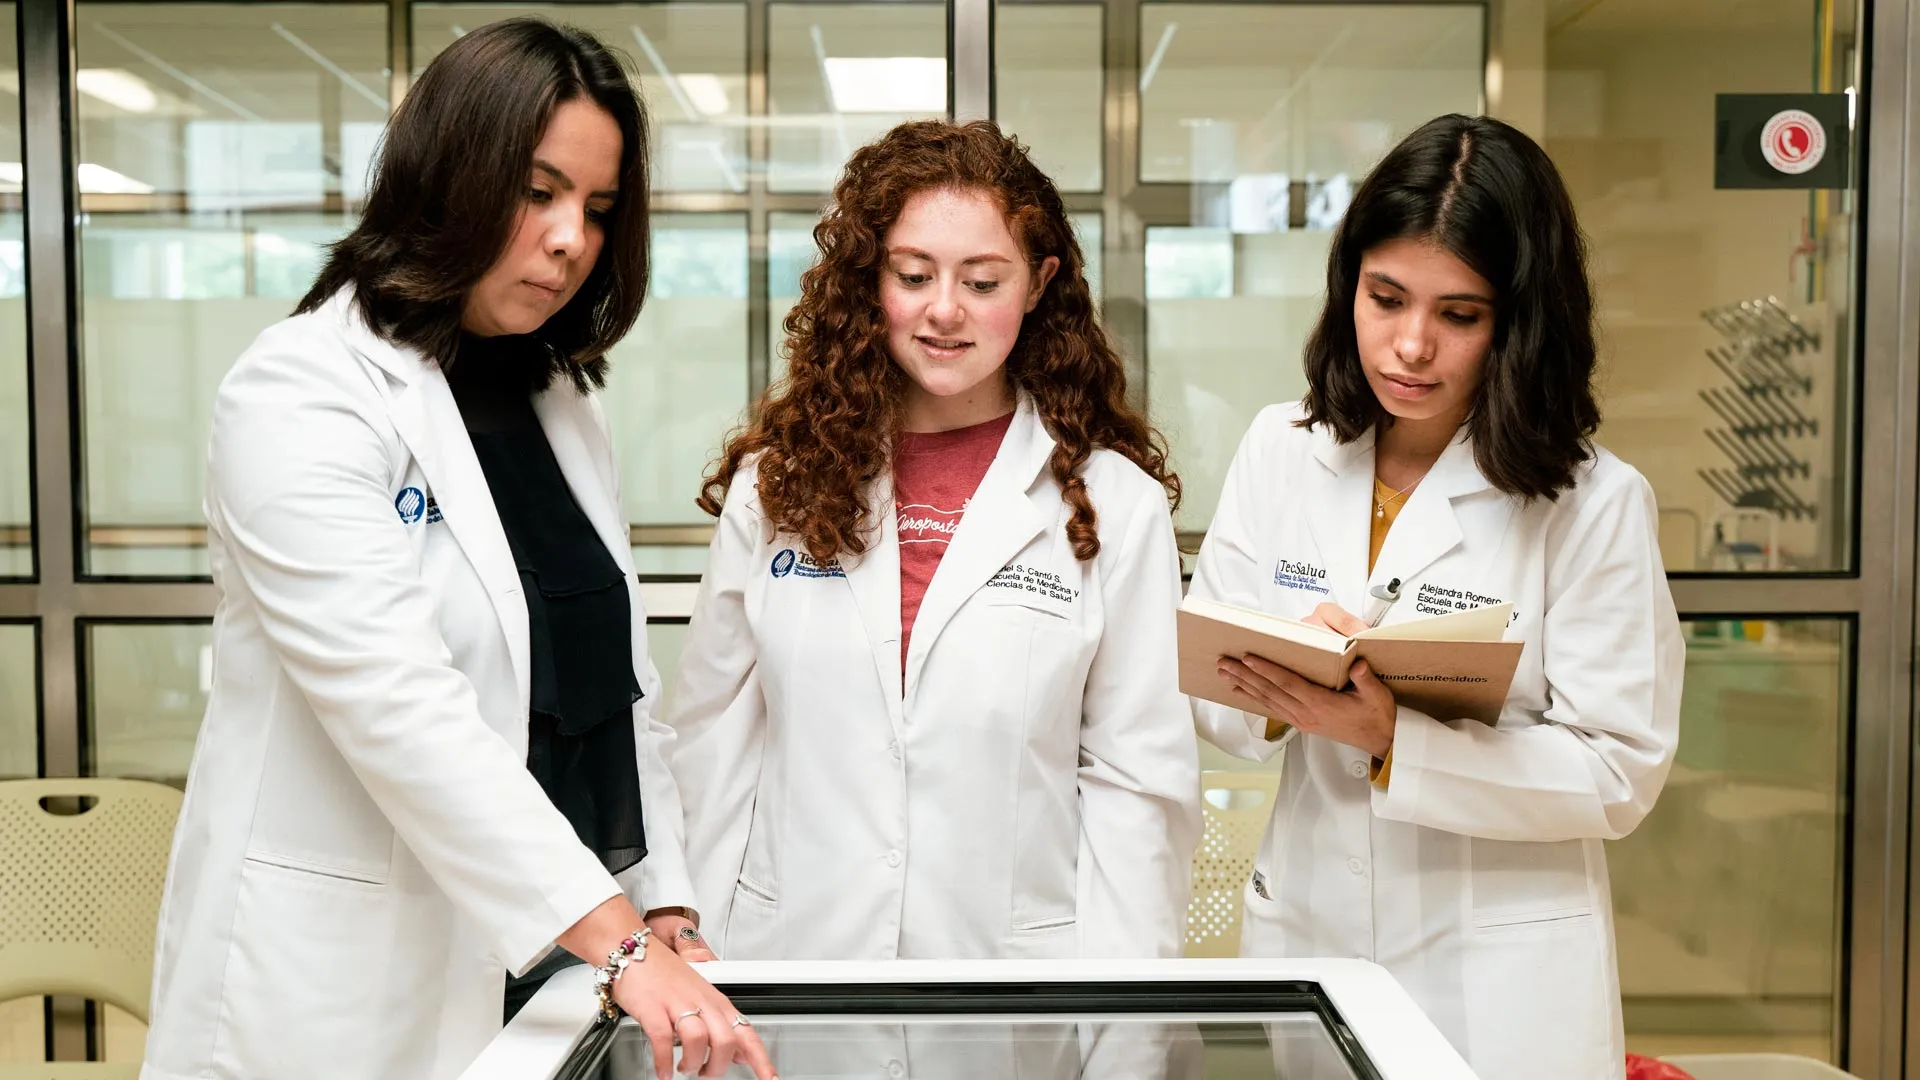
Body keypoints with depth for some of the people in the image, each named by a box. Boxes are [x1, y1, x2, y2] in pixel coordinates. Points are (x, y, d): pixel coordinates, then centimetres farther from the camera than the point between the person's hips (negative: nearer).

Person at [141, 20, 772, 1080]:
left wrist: (662, 905, 0)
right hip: (359, 975, -6)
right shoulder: (302, 391, -13)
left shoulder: (560, 401, 9)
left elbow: (617, 684, 9)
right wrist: (616, 939, -28)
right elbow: (399, 705, -24)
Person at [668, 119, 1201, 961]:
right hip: (792, 956, 2)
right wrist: (699, 958, 1)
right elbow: (715, 742, 5)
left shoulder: (1116, 504, -3)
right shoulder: (774, 483, 3)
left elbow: (1138, 779, -3)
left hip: (1016, 961, -1)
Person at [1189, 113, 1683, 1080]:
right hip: (1303, 931, 3)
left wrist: (1390, 738, -24)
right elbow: (1204, 689, 1)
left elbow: (1621, 772, -12)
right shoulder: (1280, 451, -1)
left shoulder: (1594, 501, -11)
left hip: (1500, 972, -3)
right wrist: (1278, 692, -22)